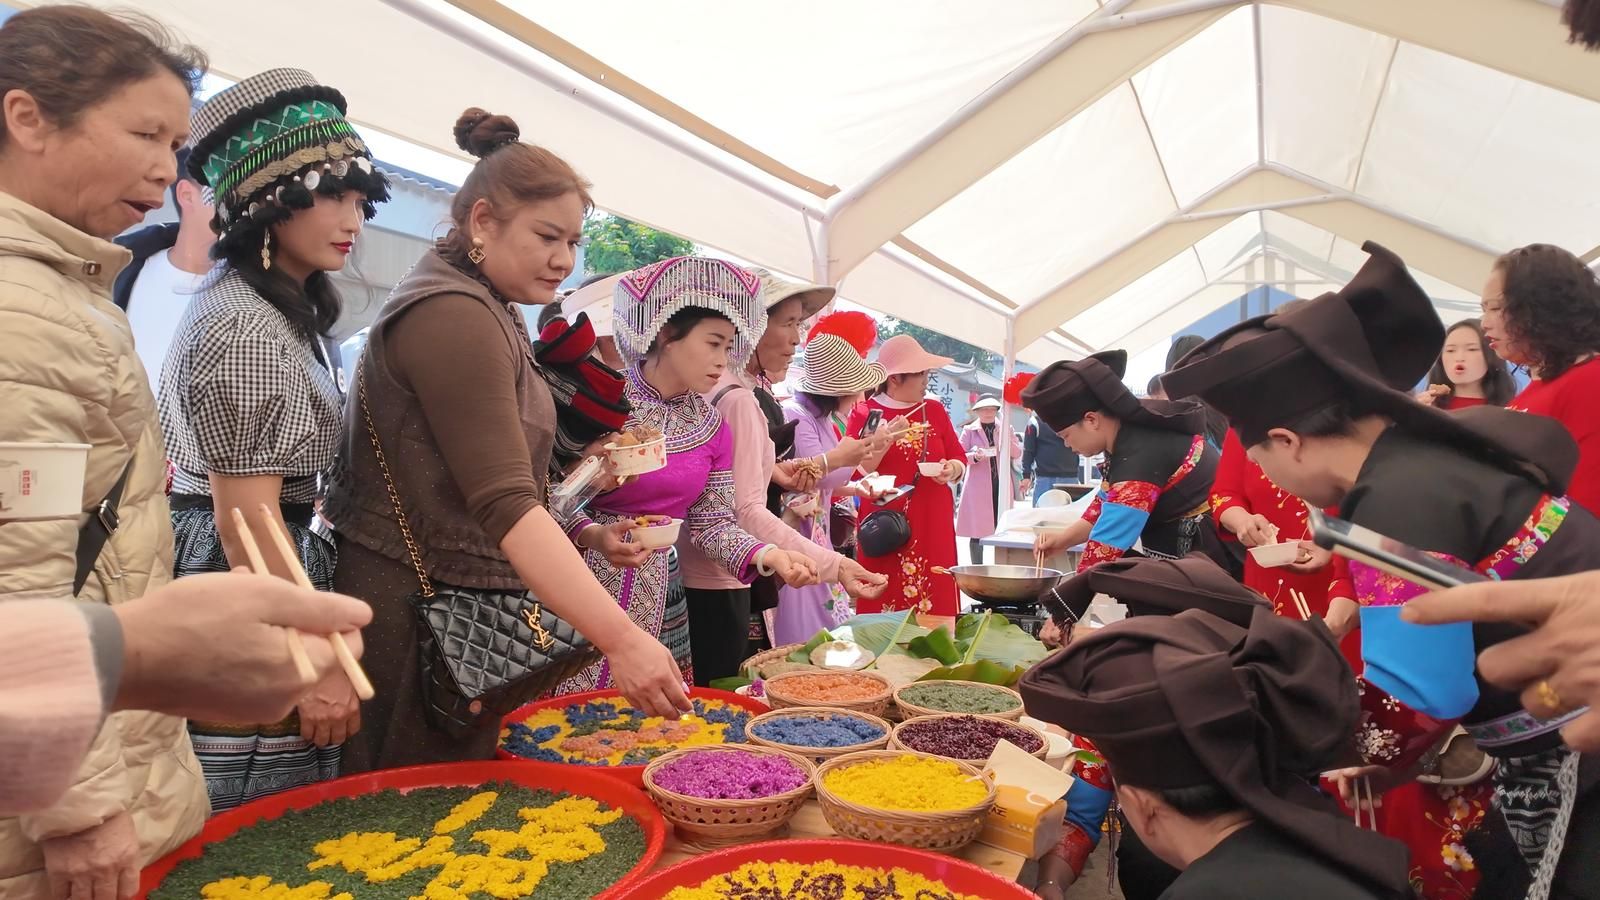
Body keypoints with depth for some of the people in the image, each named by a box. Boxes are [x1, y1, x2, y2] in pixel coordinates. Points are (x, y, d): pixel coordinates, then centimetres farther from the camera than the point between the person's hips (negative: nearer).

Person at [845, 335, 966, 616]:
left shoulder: (935, 410, 12)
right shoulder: (863, 413, 0)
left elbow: (959, 459, 15)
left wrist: (952, 470, -7)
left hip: (933, 527, 4)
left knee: (936, 609, 1)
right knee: (887, 612, -4)